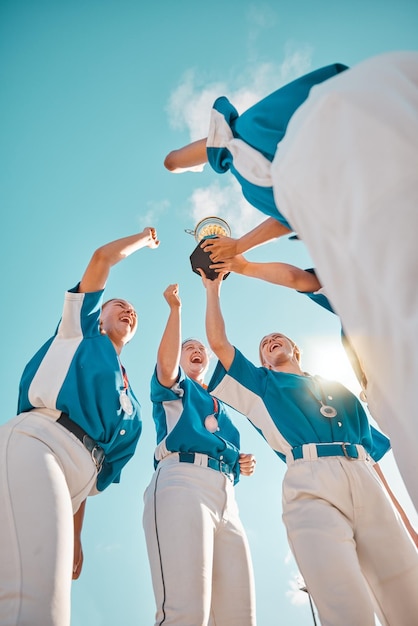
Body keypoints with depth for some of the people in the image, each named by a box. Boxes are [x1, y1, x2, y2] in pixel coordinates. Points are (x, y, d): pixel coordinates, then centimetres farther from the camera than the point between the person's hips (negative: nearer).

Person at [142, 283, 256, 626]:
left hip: (226, 495, 6)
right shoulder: (171, 386, 21)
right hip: (182, 481, -6)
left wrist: (244, 464, 15)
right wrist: (176, 307, -3)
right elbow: (166, 363, -5)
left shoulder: (223, 407, 37)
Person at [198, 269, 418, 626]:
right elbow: (218, 343, 18)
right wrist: (213, 289, 24)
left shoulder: (342, 392, 31)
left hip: (367, 484, 3)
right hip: (310, 483, -3)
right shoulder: (261, 385, 26)